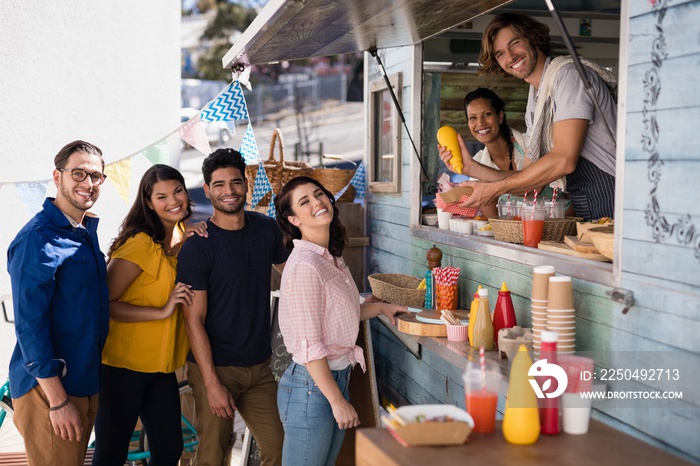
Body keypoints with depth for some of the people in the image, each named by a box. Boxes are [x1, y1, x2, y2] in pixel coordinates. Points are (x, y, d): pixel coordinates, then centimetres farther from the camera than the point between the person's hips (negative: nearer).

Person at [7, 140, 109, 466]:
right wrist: (57, 399, -19)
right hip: (48, 387, -8)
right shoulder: (37, 239, -18)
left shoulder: (89, 228, 8)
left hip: (87, 381, 8)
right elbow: (29, 325, -20)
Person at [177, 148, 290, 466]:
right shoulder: (198, 246, -12)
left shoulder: (267, 229, 4)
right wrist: (212, 384, -16)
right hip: (216, 367, -5)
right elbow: (194, 320, -13)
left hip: (261, 365, 5)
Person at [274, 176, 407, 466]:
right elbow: (309, 345, -21)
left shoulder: (331, 257, 7)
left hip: (336, 378, 9)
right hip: (310, 387, -9)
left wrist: (380, 308, 13)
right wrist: (338, 401, -17)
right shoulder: (304, 265, -20)